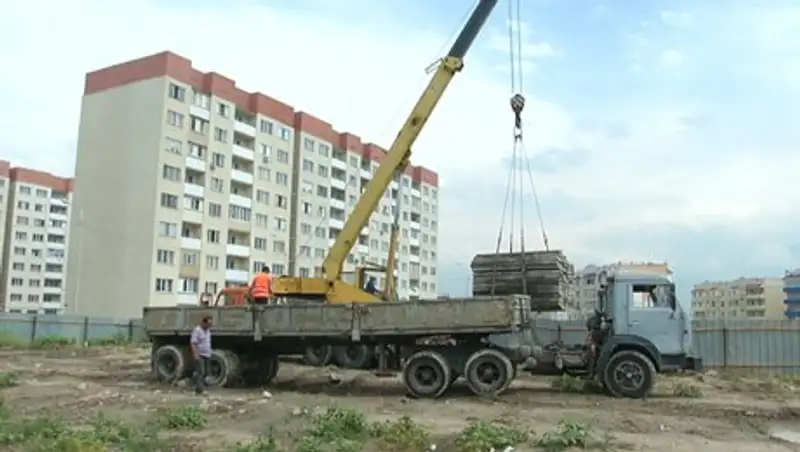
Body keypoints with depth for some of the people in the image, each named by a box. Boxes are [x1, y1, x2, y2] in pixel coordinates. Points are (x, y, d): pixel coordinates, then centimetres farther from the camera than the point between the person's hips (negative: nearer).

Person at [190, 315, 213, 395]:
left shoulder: (208, 330, 13)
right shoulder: (197, 330, -13)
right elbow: (193, 343, -18)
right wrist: (195, 354, -25)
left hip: (206, 355, 9)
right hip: (199, 355, -9)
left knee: (205, 372, 10)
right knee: (200, 372, -13)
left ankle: (199, 388, 20)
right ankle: (200, 390, -15)